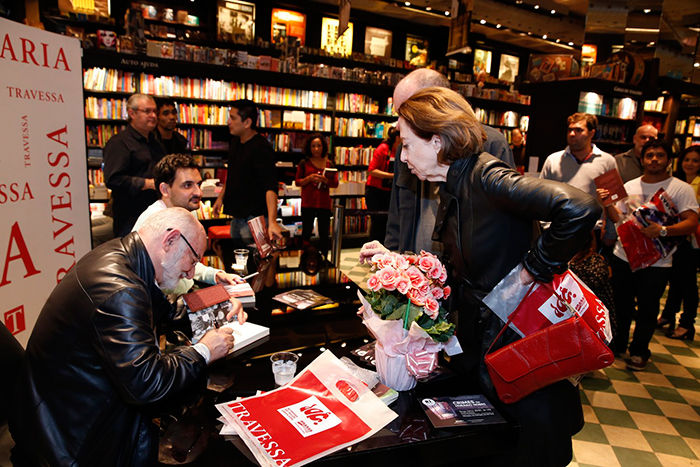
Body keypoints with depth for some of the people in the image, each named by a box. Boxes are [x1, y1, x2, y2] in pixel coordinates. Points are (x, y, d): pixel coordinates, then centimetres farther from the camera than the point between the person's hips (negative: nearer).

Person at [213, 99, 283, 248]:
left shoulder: (260, 148, -21)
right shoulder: (235, 142, 8)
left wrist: (272, 221, -39)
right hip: (237, 216, 9)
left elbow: (271, 187, -30)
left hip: (254, 219, -9)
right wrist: (221, 197, 19)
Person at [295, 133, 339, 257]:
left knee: (324, 234, 6)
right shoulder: (304, 163, 2)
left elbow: (335, 184, 6)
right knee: (306, 233, 2)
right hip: (308, 203, -2)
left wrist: (325, 180, -14)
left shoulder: (329, 164, 7)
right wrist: (309, 178, -16)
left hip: (324, 203, 2)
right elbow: (297, 182, 2)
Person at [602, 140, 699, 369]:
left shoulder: (681, 189, -4)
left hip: (656, 262, -3)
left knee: (647, 308, 6)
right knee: (621, 303, 13)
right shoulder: (630, 186, 9)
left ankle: (639, 351, 23)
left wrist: (663, 230, -29)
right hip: (624, 256, 4)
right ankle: (617, 343, 31)